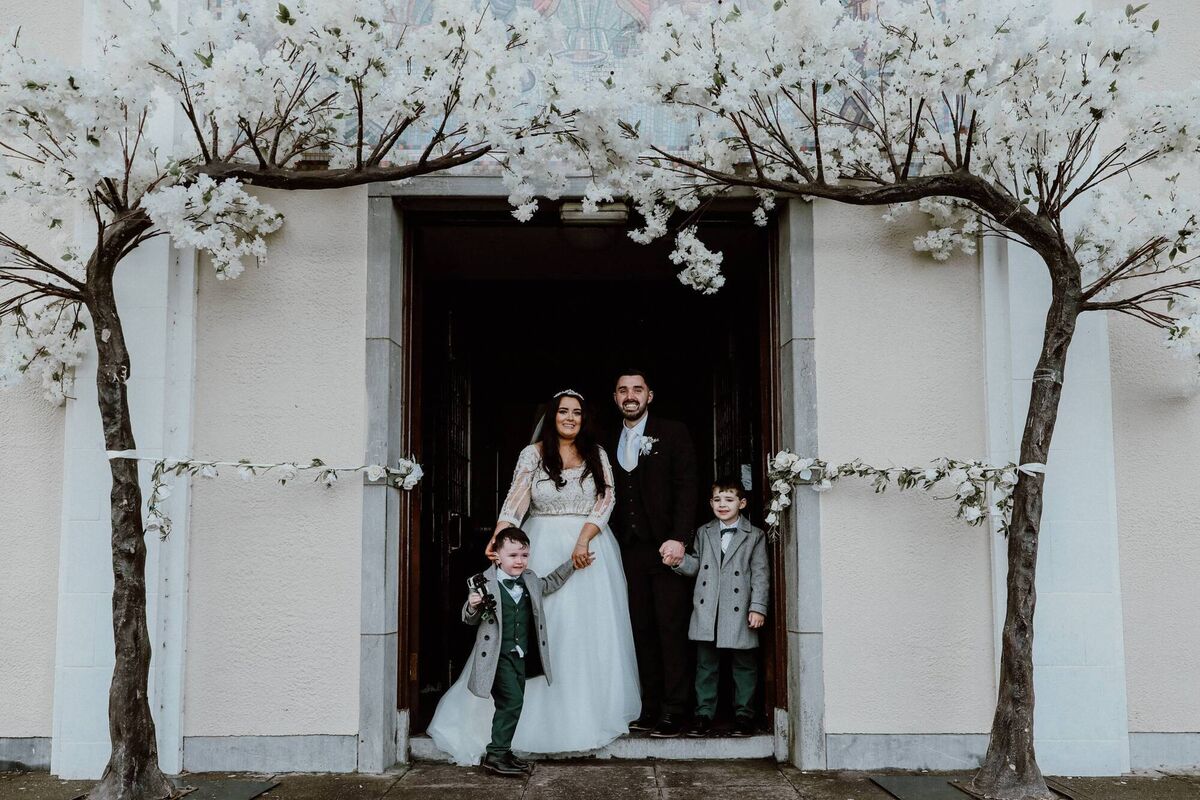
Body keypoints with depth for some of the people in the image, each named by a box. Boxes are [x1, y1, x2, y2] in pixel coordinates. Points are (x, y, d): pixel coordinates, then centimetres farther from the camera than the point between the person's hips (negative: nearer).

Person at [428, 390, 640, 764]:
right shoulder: (533, 455, 1)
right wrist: (498, 539, -24)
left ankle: (592, 709, 14)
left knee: (592, 628, 3)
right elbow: (515, 502, -8)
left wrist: (583, 539, -14)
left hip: (590, 545, 2)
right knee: (546, 626, -2)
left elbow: (606, 500, 0)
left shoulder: (596, 455, 7)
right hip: (545, 548, -2)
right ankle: (547, 713, 5)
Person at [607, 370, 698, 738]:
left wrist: (678, 539, -15)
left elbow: (686, 488, -5)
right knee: (642, 631, 5)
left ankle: (673, 711, 1)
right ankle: (650, 706, 11)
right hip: (630, 551, 4)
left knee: (672, 630, -3)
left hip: (666, 546, -4)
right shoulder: (610, 442, 15)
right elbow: (612, 499, 13)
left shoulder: (673, 434, 2)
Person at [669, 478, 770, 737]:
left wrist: (758, 607, -9)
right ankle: (704, 713, 15)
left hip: (739, 612, -2)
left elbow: (760, 574, -1)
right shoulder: (703, 533, 13)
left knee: (744, 665, 5)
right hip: (707, 612, 3)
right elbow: (695, 566, 11)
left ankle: (743, 714, 15)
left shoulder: (755, 536, 3)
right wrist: (678, 559, -10)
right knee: (706, 665, 7)